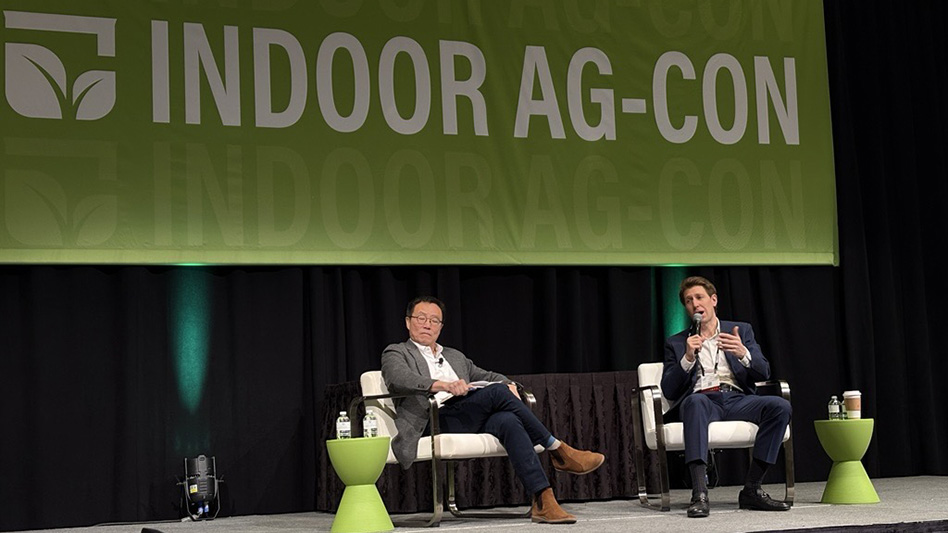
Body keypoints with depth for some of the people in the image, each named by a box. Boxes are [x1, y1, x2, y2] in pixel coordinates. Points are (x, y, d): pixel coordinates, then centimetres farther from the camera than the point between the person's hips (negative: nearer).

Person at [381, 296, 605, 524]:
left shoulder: (455, 357, 34)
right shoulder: (396, 353, 14)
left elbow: (487, 376, 31)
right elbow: (398, 379, -8)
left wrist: (508, 384, 5)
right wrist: (443, 385, -26)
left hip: (473, 423, 5)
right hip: (436, 422, -5)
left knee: (507, 421, -30)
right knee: (497, 392, -26)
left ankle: (543, 501, -40)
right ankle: (557, 449, -18)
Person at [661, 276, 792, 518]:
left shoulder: (741, 330, 22)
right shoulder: (676, 343, 19)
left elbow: (763, 373, 9)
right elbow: (668, 391, 7)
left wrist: (743, 354, -12)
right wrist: (688, 358, -7)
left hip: (737, 399, 2)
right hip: (702, 400, -2)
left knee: (780, 406, -28)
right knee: (696, 402, -39)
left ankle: (751, 489, -22)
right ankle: (699, 494, -48)